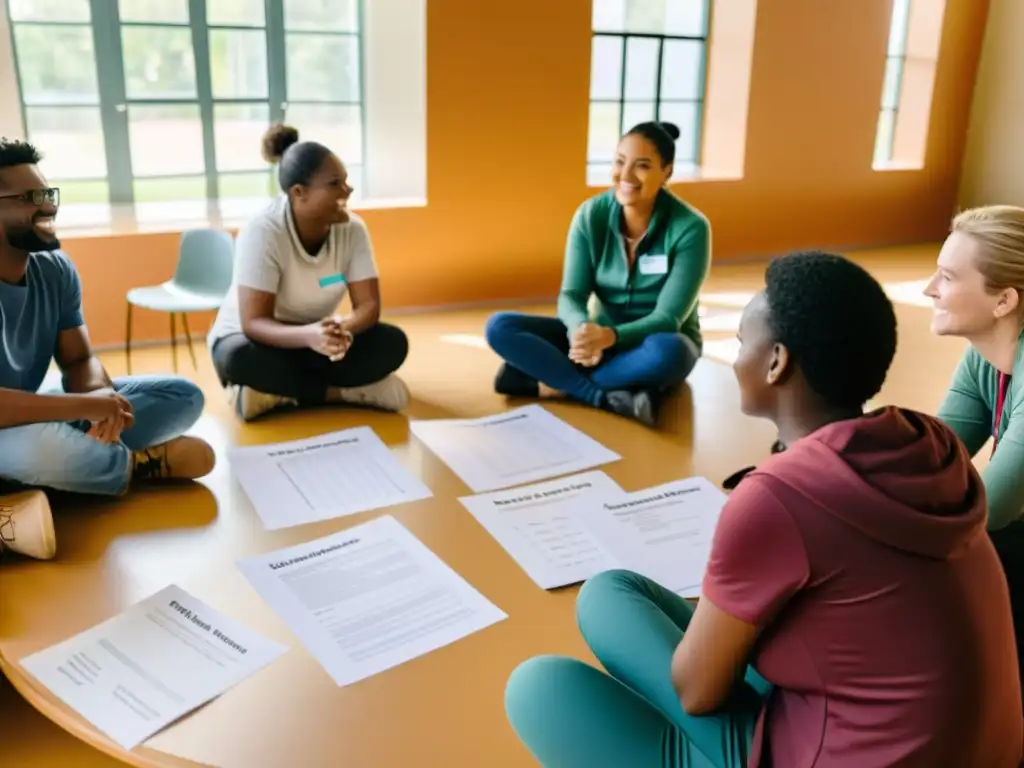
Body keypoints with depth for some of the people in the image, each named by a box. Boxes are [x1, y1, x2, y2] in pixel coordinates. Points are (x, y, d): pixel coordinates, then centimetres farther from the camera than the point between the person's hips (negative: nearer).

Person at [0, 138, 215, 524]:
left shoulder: (56, 268, -3)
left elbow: (79, 360, 1)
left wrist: (100, 395, -22)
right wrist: (86, 405, -32)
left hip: (41, 412, 7)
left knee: (183, 396, -1)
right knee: (35, 445, -42)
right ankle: (139, 464, -9)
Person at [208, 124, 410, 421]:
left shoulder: (352, 228, -15)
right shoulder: (263, 232, -26)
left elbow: (368, 305, -16)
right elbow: (253, 323, -30)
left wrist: (343, 329, -40)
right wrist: (308, 335, -50)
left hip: (317, 340, 3)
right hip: (260, 338, -3)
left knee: (393, 343, -22)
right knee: (241, 358, -38)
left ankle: (281, 392, -20)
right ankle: (344, 392, -21)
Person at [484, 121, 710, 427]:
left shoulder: (690, 228, -19)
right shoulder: (591, 215, -9)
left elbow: (668, 319, -22)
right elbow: (571, 295, -13)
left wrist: (610, 336, -42)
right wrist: (584, 329, -37)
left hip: (657, 342, -3)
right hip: (601, 336, 3)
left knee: (667, 352, -41)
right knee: (499, 327, -19)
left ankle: (554, 382, -24)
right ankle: (613, 397, -31)